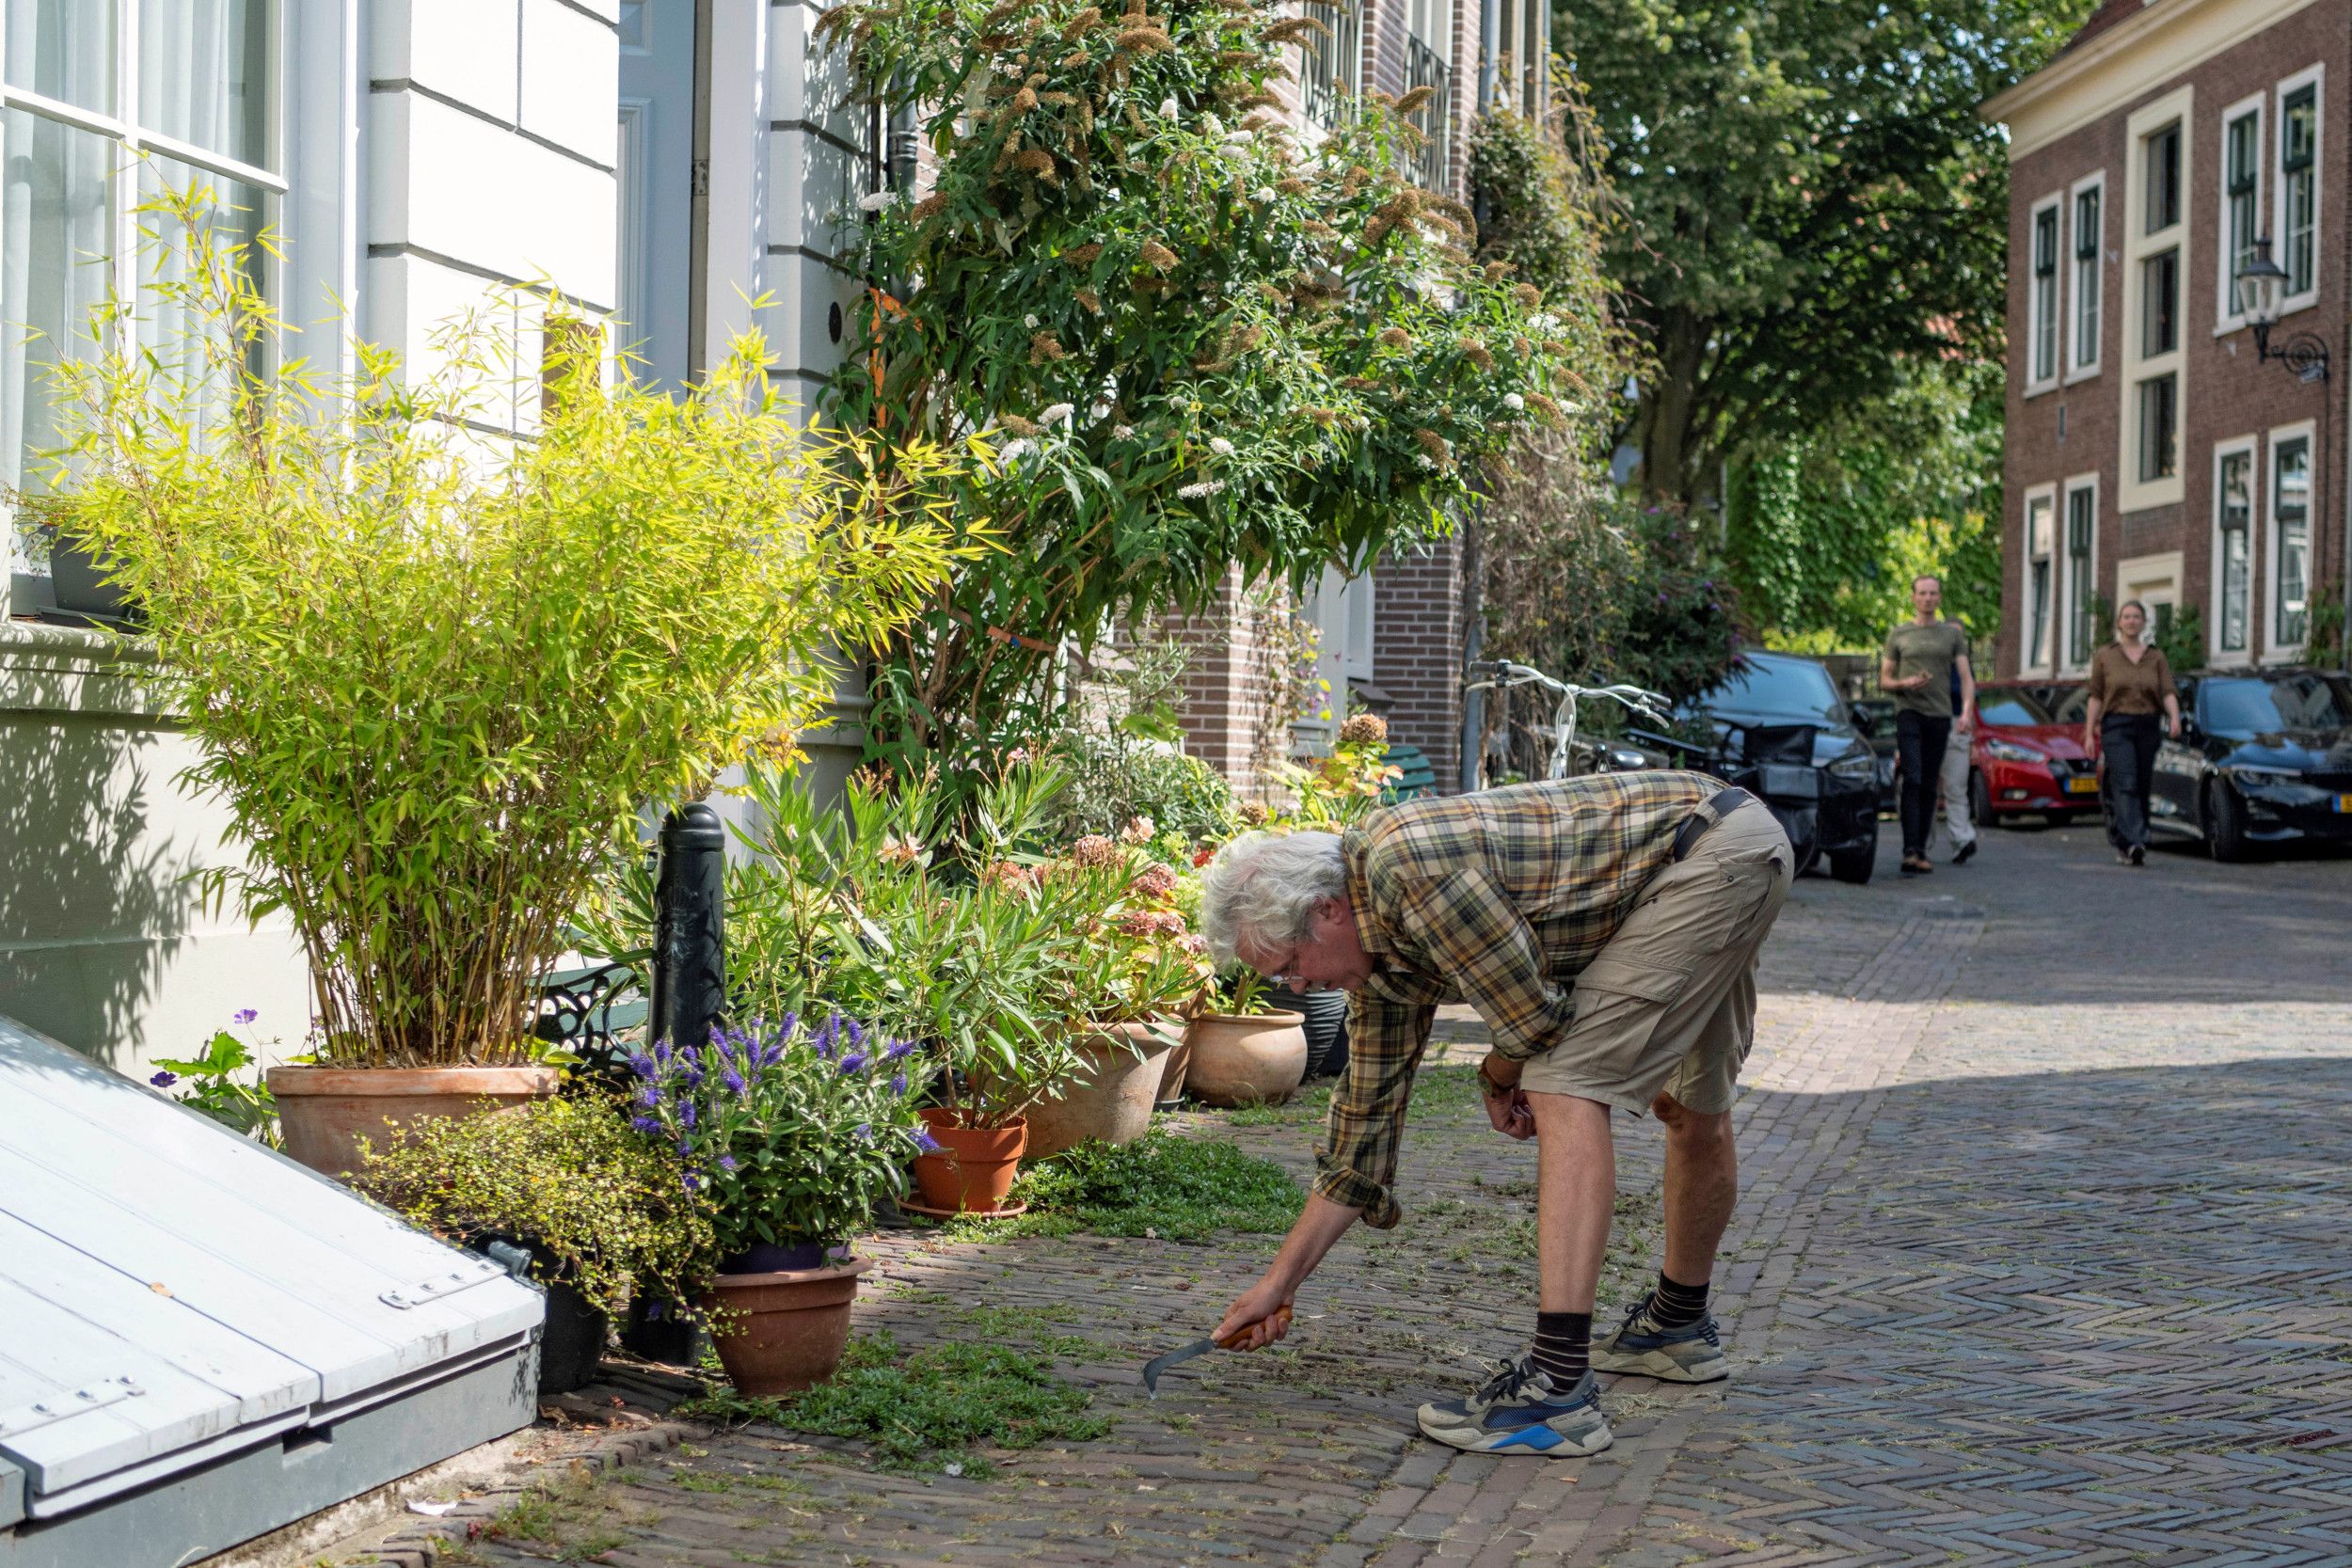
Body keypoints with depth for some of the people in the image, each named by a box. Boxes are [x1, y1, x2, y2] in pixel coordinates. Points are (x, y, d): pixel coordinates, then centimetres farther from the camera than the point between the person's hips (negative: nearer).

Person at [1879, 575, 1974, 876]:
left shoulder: (1952, 634, 13)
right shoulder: (1899, 635, 10)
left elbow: (1965, 677, 5)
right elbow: (1884, 681, 11)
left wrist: (1967, 710, -11)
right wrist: (1906, 683, -11)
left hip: (1940, 716, 2)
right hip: (1909, 713, -2)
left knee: (1930, 786, 3)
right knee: (1912, 780, -16)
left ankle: (1921, 849, 9)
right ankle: (1910, 851, -22)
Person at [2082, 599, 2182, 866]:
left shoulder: (2156, 657, 12)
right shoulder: (2104, 656, 7)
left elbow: (2168, 692, 1)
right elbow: (2095, 697, 6)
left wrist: (2174, 717, -19)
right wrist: (2089, 733, 0)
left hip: (2147, 728, 3)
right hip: (2116, 726, -3)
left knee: (2142, 788, 4)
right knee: (2125, 785, -17)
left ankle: (2124, 844, 15)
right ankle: (2133, 843, -29)